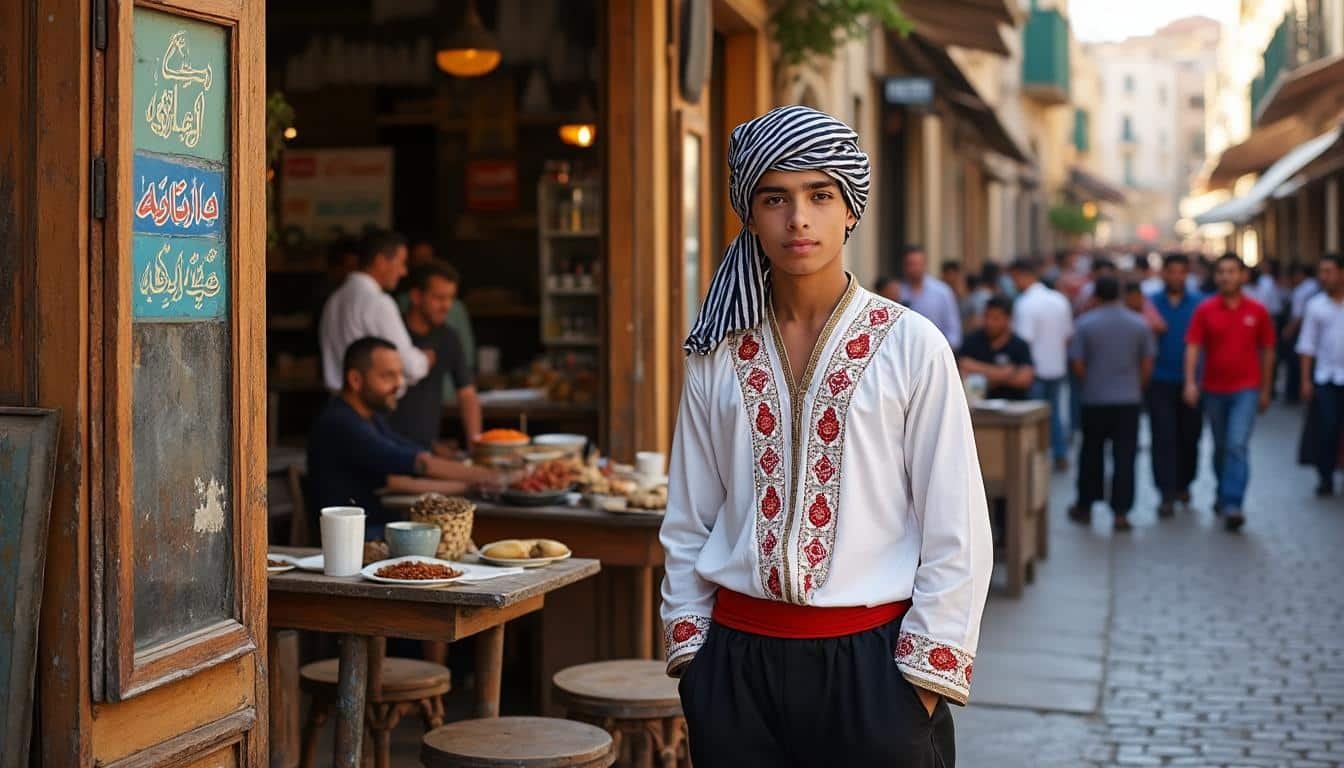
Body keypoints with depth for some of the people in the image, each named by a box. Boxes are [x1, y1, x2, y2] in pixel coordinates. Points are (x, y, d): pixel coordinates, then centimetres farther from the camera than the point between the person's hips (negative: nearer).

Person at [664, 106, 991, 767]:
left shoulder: (910, 347, -5)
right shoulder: (719, 355, 3)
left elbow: (955, 532, -5)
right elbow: (688, 522, 8)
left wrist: (923, 678, -6)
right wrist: (689, 654, 5)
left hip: (867, 658, -2)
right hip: (738, 658, 3)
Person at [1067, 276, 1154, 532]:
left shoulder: (1086, 323, -6)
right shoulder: (1139, 323, 0)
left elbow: (1077, 364, -5)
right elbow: (1147, 363, 3)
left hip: (1094, 398, -1)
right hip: (1129, 398, 1)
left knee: (1091, 454, 12)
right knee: (1124, 457, 2)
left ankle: (1084, 507, 21)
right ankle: (1121, 512, -1)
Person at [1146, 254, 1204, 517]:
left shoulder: (1199, 304, 5)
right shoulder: (1151, 302, 5)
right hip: (1161, 381, -1)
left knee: (1189, 436, 7)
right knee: (1164, 438, -6)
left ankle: (1183, 484, 27)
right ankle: (1167, 494, -5)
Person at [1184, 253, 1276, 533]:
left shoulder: (1257, 311, -1)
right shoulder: (1205, 310, -1)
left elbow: (1267, 351, 7)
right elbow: (1193, 347, -7)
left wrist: (1265, 389, 8)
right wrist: (1190, 382, -19)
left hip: (1246, 389, -2)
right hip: (1214, 389, 2)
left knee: (1237, 445, -15)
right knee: (1220, 447, 15)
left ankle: (1232, 505, -17)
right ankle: (1223, 494, 36)